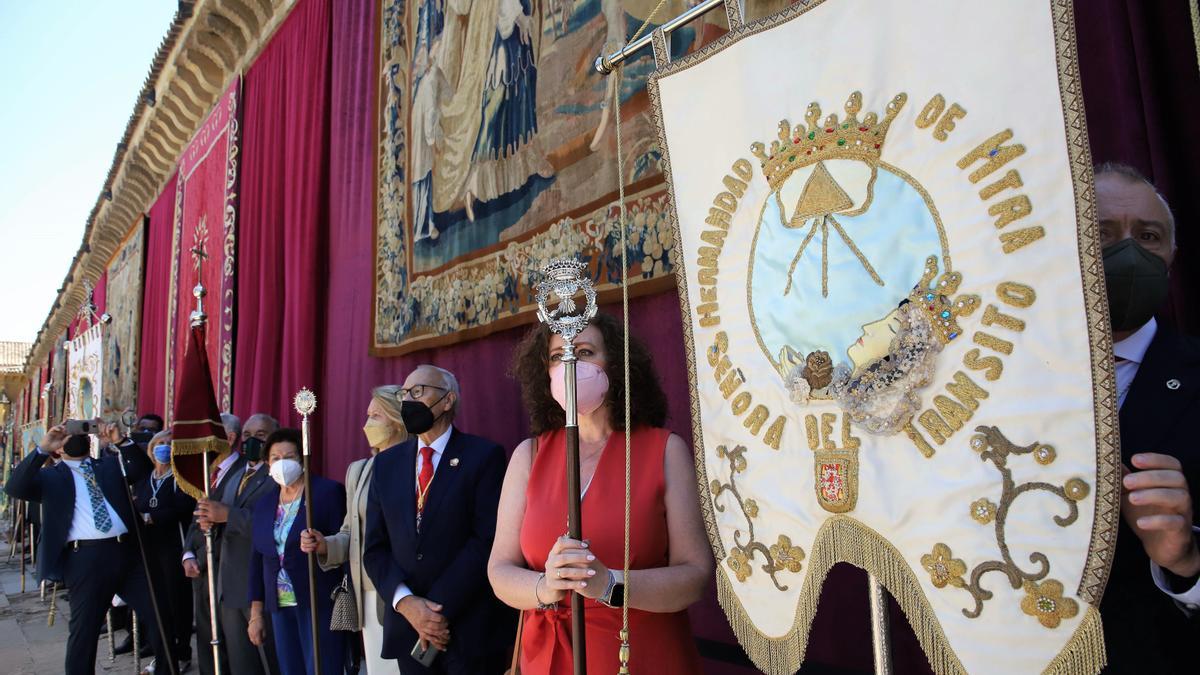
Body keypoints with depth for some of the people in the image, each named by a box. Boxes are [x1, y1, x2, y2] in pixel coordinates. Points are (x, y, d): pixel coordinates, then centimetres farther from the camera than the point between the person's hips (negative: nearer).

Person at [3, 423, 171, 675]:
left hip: (128, 550, 3)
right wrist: (42, 449, -15)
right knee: (84, 629, 6)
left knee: (156, 615, 8)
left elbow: (143, 469, 4)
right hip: (86, 558, -3)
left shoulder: (109, 465, 17)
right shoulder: (51, 476, 8)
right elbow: (14, 488, -8)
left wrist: (122, 441, -9)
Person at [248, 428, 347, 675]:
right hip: (280, 607, 5)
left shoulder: (328, 491, -5)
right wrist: (256, 613, 14)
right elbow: (257, 560, 15)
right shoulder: (265, 503, 12)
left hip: (319, 604, -5)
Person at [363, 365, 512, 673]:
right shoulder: (387, 463, 9)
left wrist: (438, 610, -15)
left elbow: (487, 540, -13)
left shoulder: (484, 455, -6)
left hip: (471, 628, -4)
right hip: (406, 628, 4)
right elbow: (375, 548, 5)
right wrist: (406, 602, -10)